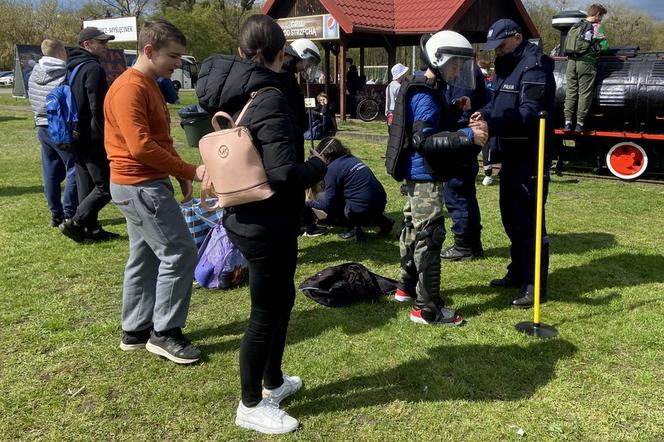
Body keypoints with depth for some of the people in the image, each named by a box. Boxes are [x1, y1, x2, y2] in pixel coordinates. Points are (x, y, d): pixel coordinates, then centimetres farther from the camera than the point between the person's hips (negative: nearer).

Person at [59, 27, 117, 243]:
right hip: (92, 139, -10)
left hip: (77, 138, 10)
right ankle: (75, 223, -6)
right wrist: (107, 138, -15)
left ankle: (92, 229, 18)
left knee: (87, 186, 13)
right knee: (106, 185, -4)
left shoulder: (72, 67, 16)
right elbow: (98, 109, -19)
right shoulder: (93, 68, -14)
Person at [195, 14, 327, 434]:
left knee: (282, 299, 24)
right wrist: (319, 164, -11)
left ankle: (273, 381, 41)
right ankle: (251, 406, 25)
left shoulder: (232, 95, 4)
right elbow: (284, 173, -28)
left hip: (246, 217, 9)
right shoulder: (269, 100, -22)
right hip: (267, 225, -9)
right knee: (266, 313, 7)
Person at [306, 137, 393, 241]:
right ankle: (381, 220, 19)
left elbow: (328, 203, -8)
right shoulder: (352, 159, 17)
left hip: (363, 210, -8)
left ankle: (353, 228, -4)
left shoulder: (332, 168, -8)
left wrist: (309, 203, 6)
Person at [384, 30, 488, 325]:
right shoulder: (426, 96, -19)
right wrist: (467, 137, -32)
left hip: (417, 176, 11)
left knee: (413, 230, 20)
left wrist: (467, 128, 8)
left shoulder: (429, 91, 14)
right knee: (429, 236, -7)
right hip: (425, 177, -11)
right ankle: (427, 308, -1)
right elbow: (424, 141, -27)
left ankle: (407, 287, 35)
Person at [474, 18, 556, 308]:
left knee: (529, 220, -6)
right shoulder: (506, 65, 17)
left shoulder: (534, 66, -14)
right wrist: (485, 113, -3)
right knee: (511, 216, 17)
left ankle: (534, 285, 2)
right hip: (511, 154, 10)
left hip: (530, 156, -10)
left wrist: (492, 126, -35)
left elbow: (529, 113, -25)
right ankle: (518, 272, 31)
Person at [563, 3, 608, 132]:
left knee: (570, 92, 7)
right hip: (586, 63, -4)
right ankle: (580, 123, 4)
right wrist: (596, 50, 13)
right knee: (584, 94, 2)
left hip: (571, 62, 5)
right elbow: (605, 46, -6)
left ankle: (568, 122, 5)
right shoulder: (597, 27, -2)